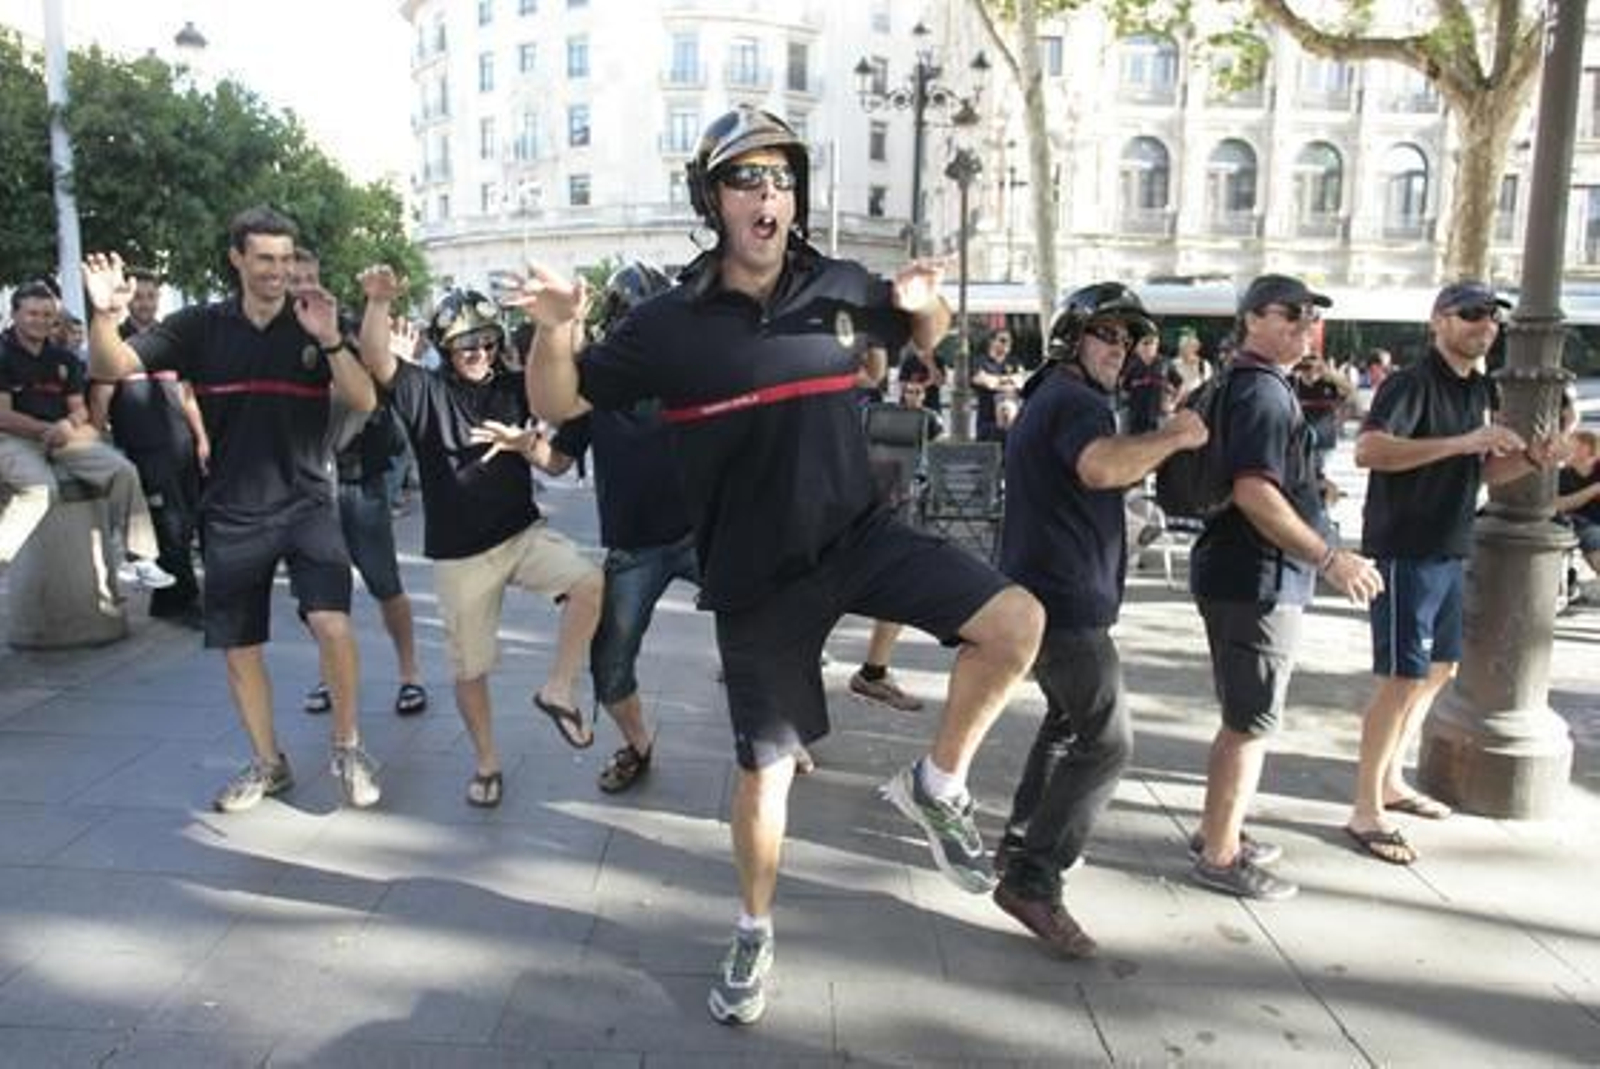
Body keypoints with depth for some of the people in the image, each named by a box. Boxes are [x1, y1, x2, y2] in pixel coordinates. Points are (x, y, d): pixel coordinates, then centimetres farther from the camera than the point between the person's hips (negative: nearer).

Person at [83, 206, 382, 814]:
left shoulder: (315, 324, -1)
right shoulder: (201, 327, 1)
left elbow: (364, 402, -11)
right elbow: (110, 368, -5)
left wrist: (330, 339, -24)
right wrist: (104, 315, -24)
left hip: (306, 503, -2)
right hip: (231, 514, 2)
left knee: (333, 625, -20)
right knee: (239, 649, 11)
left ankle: (347, 746, 4)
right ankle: (267, 764, 31)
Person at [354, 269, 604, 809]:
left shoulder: (515, 389, 5)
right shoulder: (425, 391, -3)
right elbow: (376, 361, -20)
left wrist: (523, 443, -18)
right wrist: (378, 303, -36)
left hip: (522, 532, 2)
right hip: (459, 554, -1)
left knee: (589, 583, -24)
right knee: (470, 667, 7)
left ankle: (557, 690, -5)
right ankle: (486, 763, 28)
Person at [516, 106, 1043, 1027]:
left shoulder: (839, 288, 0)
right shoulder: (672, 324, -7)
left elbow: (925, 337, 19)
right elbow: (557, 404, -2)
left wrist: (927, 302, -5)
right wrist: (556, 328, -23)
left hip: (859, 534, 3)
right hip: (759, 577, -2)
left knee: (1017, 621, -17)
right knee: (768, 769, 7)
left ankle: (938, 785, 7)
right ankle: (756, 933, 35)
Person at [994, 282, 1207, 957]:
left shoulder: (1046, 396, 19)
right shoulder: (1075, 401, -15)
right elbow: (1101, 467, -37)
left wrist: (1155, 450, 14)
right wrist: (1172, 437, -23)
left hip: (1042, 591, 11)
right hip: (1068, 599, -11)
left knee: (1069, 720, 23)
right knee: (1106, 743, -8)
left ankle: (1020, 843, 31)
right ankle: (1033, 879, -7)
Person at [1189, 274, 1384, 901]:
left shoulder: (1247, 385, 16)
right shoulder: (1262, 390, -16)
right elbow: (1254, 493, -26)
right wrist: (1329, 558, -24)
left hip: (1239, 575, 11)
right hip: (1256, 581, -11)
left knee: (1243, 718, 20)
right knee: (1251, 724, -1)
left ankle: (1217, 831, 32)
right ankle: (1220, 858, 10)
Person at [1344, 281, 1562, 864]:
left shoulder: (1479, 390, 13)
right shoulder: (1412, 382, -14)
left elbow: (1479, 471, 21)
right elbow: (1368, 449, -30)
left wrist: (1528, 459, 2)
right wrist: (1462, 441, -31)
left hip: (1450, 552, 9)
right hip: (1405, 552, -9)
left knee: (1438, 669, 18)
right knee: (1402, 677, -7)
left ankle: (1390, 780, 33)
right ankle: (1365, 812, 2)